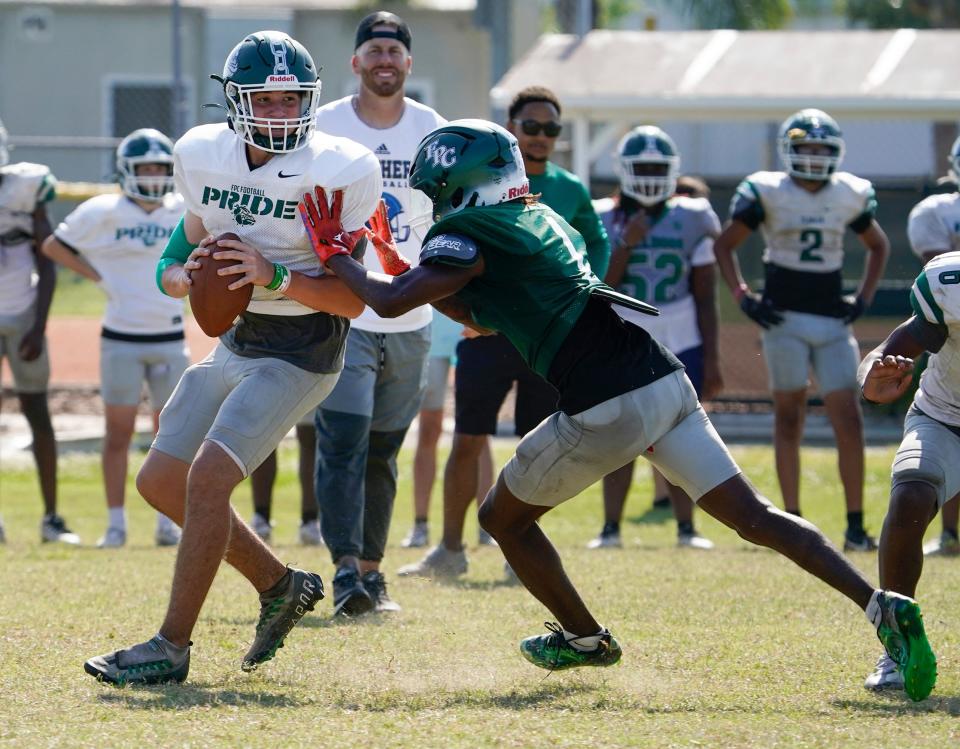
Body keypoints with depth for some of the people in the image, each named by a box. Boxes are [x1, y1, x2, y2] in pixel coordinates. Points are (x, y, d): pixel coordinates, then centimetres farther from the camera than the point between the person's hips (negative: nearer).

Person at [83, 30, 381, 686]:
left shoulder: (338, 173, -18)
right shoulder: (205, 157, -2)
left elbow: (353, 299, -18)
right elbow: (181, 262, 11)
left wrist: (276, 277, -32)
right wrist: (189, 274, -13)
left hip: (303, 352, -7)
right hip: (237, 340, 8)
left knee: (208, 477, -18)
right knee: (161, 481, 10)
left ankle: (172, 647, -10)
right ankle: (279, 586, 26)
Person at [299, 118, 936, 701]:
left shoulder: (469, 235, -2)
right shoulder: (538, 219, 24)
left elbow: (390, 302, -9)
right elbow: (482, 315, 37)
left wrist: (335, 252, 9)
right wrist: (402, 265, 34)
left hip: (608, 409, -8)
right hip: (667, 383, 8)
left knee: (504, 517, 16)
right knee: (755, 518, 2)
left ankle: (586, 639, 28)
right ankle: (883, 607, -12)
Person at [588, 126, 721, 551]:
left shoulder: (690, 220, 2)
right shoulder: (607, 223, 2)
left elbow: (705, 296, 3)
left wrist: (711, 359, 1)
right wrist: (626, 245, -18)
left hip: (680, 344, 0)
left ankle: (686, 527, 7)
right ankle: (610, 527, 0)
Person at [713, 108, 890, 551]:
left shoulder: (849, 195, 6)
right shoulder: (767, 193, -3)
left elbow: (878, 246, 23)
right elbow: (724, 246, 6)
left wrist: (863, 298, 11)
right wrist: (743, 298, -3)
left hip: (833, 321, 3)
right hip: (785, 318, -3)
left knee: (849, 422, -4)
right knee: (789, 419, 1)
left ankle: (855, 526, 0)